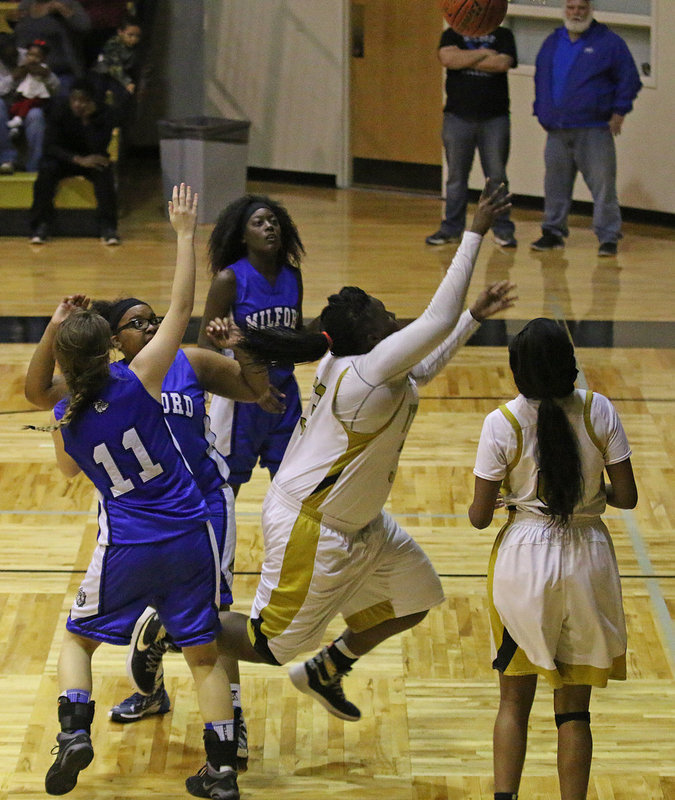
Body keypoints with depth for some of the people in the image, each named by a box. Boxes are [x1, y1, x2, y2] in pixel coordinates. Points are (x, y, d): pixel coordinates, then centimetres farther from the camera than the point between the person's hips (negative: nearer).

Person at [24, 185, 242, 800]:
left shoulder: (65, 420, -5)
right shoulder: (137, 380, -11)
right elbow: (182, 309, -7)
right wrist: (186, 234, -1)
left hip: (128, 548, 0)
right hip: (190, 539, 0)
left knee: (77, 638, 21)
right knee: (204, 654, 13)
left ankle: (75, 728, -3)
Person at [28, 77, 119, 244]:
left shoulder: (105, 114, -15)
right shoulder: (60, 107, -14)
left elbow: (99, 149, -24)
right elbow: (50, 145, -17)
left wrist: (87, 120, -32)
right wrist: (78, 160, -29)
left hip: (91, 159, 0)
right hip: (63, 159, 0)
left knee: (104, 172, -33)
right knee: (46, 170, -32)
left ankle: (108, 227, -31)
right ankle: (41, 225, -26)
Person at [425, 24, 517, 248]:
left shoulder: (503, 35, 8)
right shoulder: (452, 35, 8)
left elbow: (503, 63, -10)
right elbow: (448, 58, -12)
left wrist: (466, 60, -7)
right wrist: (483, 54, -7)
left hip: (495, 119, 0)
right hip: (458, 118, 0)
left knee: (497, 177, 1)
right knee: (456, 177, 5)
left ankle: (503, 229, 7)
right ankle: (451, 228, 13)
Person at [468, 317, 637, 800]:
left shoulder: (502, 424, -11)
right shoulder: (599, 411, -7)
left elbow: (479, 516, -6)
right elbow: (626, 498, -3)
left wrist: (492, 502, 17)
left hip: (525, 558, -1)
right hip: (587, 558, 1)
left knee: (515, 699, 12)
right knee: (574, 707, 10)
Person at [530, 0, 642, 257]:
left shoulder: (609, 42, -2)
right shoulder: (552, 42, 14)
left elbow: (629, 80, 0)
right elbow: (540, 79, 24)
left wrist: (619, 113, -6)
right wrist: (541, 111, 15)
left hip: (594, 130, -5)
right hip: (557, 131, 5)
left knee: (602, 183, -7)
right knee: (555, 184, 10)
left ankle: (608, 238, -1)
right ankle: (553, 232, 22)